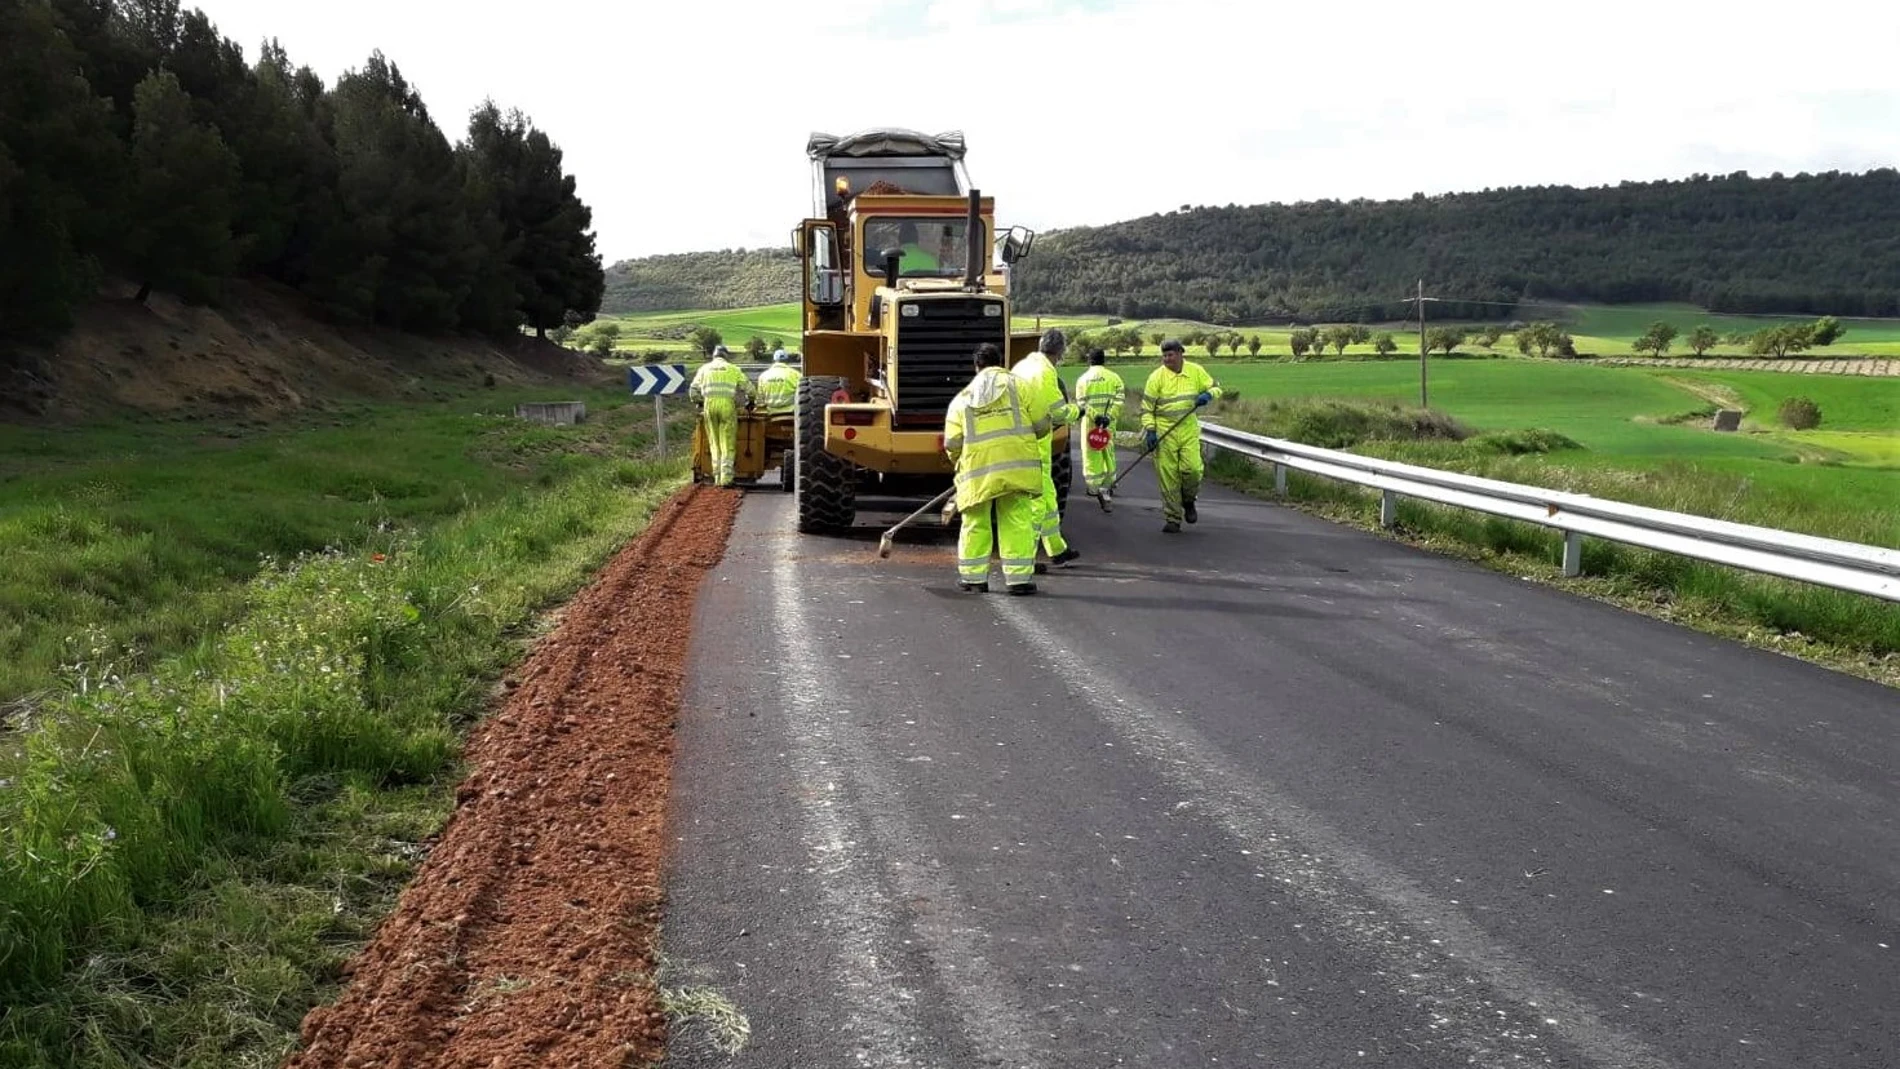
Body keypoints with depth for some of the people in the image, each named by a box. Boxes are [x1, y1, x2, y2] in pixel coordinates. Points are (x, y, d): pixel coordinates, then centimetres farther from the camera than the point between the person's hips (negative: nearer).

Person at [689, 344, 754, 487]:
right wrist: (750, 401, 30)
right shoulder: (733, 369, 12)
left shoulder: (704, 368, 17)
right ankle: (726, 478, -7)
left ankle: (717, 478, 8)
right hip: (728, 406, -2)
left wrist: (698, 403, 34)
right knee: (727, 445, 0)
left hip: (709, 405, 2)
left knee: (714, 444, 9)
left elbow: (693, 391, 15)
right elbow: (748, 388, 11)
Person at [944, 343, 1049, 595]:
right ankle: (1019, 577, 2)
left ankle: (973, 577, 17)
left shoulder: (962, 398, 10)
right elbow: (1041, 424, 3)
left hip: (977, 470, 2)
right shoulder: (1018, 386, 5)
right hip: (1017, 466, -1)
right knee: (1017, 521, 3)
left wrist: (960, 462, 23)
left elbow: (952, 443, 3)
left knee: (975, 523, 12)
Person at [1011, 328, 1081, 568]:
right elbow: (1059, 412, -15)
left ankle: (1057, 549, 29)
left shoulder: (1021, 366, 11)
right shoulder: (1045, 372, -16)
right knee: (1036, 499, -3)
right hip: (1036, 444, -9)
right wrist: (1076, 412, 5)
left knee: (1047, 495, 19)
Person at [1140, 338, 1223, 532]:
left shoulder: (1196, 371, 4)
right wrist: (1149, 429, -9)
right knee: (1168, 476, -1)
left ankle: (1188, 501, 18)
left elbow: (1215, 387, 15)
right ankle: (1172, 519, 8)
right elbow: (1147, 406, 1)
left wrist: (1208, 394, -8)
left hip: (1189, 430, 1)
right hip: (1164, 433, -1)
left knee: (1192, 468, -13)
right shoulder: (1157, 377, -2)